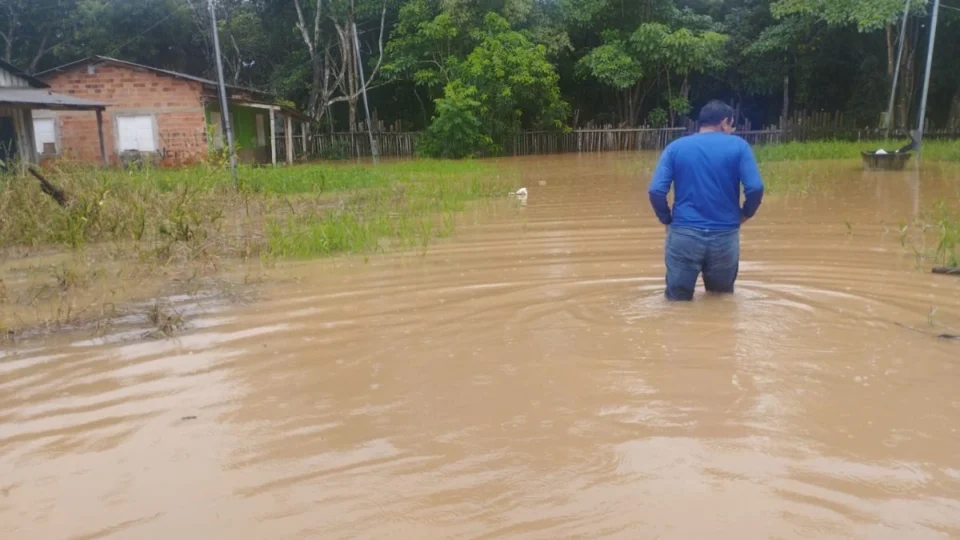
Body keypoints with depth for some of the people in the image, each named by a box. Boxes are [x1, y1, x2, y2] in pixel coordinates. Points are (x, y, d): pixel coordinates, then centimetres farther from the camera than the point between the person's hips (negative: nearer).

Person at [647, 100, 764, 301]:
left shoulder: (675, 147, 6)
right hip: (725, 235, 0)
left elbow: (656, 191, -5)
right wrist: (745, 214, 10)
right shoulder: (738, 145, 2)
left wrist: (667, 220, 9)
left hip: (684, 235, 0)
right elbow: (755, 188, -8)